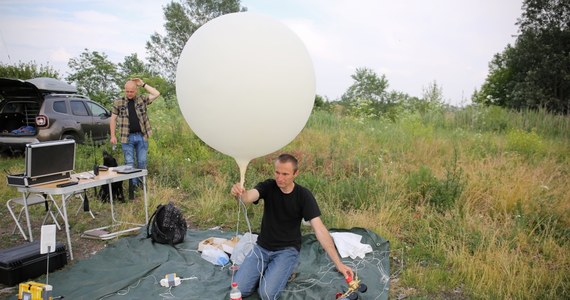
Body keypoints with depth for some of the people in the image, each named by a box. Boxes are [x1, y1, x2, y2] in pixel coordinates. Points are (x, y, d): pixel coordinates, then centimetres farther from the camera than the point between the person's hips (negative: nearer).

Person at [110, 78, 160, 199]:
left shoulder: (142, 99, 4)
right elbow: (113, 119, 5)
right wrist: (113, 136, 1)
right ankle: (132, 185, 8)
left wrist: (143, 84, -5)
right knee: (129, 163, 1)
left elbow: (157, 94, -6)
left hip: (142, 136, 1)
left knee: (142, 162, 9)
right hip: (127, 137, -1)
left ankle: (140, 183, 24)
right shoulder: (118, 102, 2)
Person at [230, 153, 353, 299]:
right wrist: (240, 193, -57)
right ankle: (267, 271, 16)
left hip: (287, 250, -2)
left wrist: (338, 263, -27)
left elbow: (319, 229, -20)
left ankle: (285, 272, 9)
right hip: (262, 247, 3)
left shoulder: (303, 195, -14)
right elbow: (249, 197, -31)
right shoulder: (268, 186, -9)